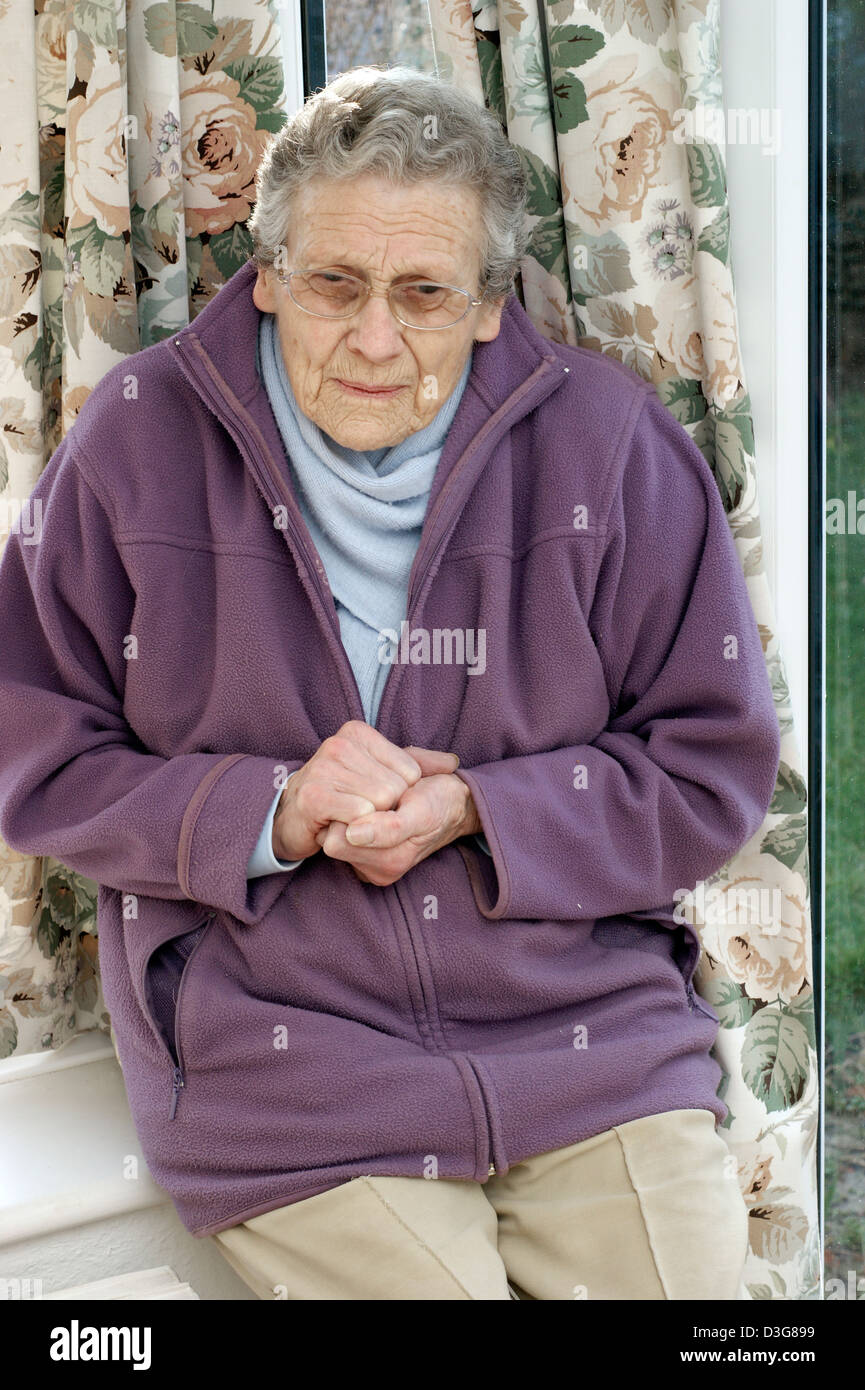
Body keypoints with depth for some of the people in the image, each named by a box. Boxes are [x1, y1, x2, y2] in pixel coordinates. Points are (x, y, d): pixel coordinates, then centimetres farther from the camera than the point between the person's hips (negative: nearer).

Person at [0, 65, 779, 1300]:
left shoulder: (608, 442, 0)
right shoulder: (140, 442, 0)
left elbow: (716, 766, 4)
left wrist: (474, 812, -12)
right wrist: (267, 814, -12)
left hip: (600, 1043, 2)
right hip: (279, 1070, -1)